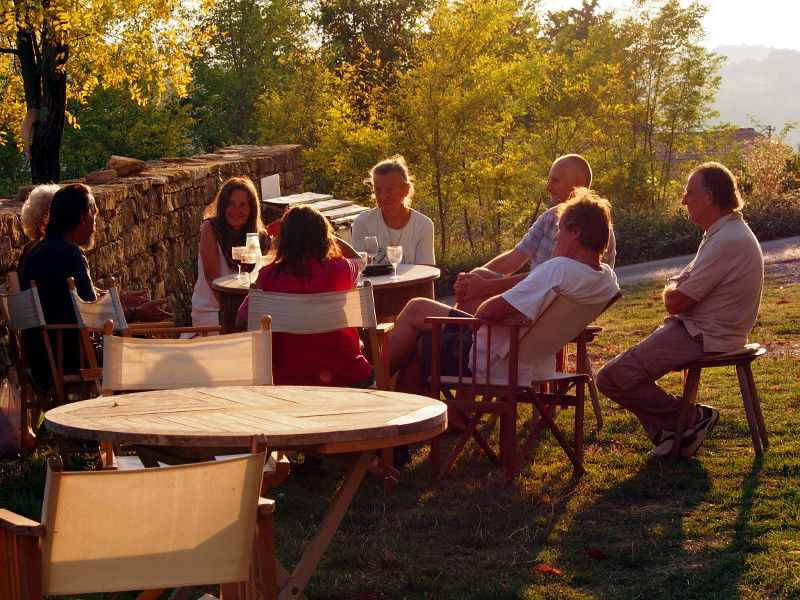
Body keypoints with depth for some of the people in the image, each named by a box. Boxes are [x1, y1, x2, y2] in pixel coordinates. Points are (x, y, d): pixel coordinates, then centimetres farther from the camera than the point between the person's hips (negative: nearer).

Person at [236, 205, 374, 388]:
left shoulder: (268, 275, -7)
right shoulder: (341, 269, -4)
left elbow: (241, 322, 7)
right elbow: (357, 259, 24)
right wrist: (319, 230, 31)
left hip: (289, 380, 0)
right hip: (346, 378, 0)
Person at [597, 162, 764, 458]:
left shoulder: (727, 242, -23)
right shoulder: (726, 232, 13)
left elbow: (675, 302, -21)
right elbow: (680, 285, 19)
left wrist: (672, 290, 2)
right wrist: (677, 286, -4)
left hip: (704, 338, -11)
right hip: (699, 329, 11)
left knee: (612, 378, -16)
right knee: (626, 364, 22)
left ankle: (691, 418, -4)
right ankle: (669, 433, 12)